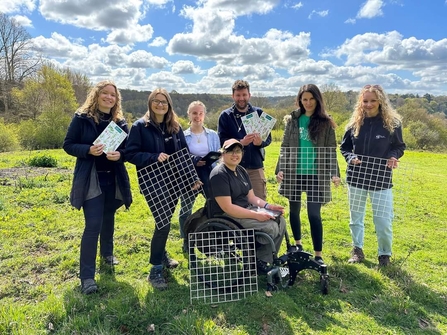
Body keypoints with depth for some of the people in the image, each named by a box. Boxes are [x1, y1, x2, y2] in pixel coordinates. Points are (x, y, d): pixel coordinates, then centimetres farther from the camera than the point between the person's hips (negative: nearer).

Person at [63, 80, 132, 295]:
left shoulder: (120, 122, 7)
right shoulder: (81, 118, -3)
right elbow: (68, 145, -4)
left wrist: (120, 154, -15)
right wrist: (88, 150, -22)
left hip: (114, 179, 4)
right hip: (90, 179, -4)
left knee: (108, 219, 19)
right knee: (93, 225, -10)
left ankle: (107, 253, 43)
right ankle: (87, 276, -1)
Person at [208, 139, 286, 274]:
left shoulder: (241, 171, 10)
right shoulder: (219, 174, -18)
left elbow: (251, 197, 12)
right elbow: (227, 208, -25)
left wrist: (268, 206, -7)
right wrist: (256, 215, -26)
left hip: (246, 210, 9)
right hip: (228, 217, -9)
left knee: (280, 221, -3)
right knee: (270, 227, -21)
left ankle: (265, 260, 5)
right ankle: (258, 261, 5)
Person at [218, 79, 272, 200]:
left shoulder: (259, 113, 6)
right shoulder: (225, 116, 2)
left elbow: (268, 138, 4)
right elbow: (222, 141, -7)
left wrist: (260, 142, -19)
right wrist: (241, 142, -24)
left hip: (256, 166, 1)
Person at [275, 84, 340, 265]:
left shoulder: (326, 122, 1)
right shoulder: (292, 119, 6)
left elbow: (331, 151, -1)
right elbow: (285, 147, 6)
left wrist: (334, 173, -12)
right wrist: (280, 169, -4)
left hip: (316, 175, -2)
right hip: (294, 173, 3)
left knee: (314, 214, -4)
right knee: (294, 210, 14)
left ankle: (318, 255, 7)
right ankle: (297, 243, 36)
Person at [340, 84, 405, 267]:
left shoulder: (392, 123, -5)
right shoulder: (355, 123, -1)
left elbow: (399, 147, 5)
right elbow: (344, 147, 8)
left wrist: (393, 156, -16)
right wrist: (350, 157, -12)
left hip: (381, 179, -2)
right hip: (356, 177, 2)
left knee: (383, 220, 1)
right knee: (356, 217, 14)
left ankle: (385, 254, 25)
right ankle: (357, 250, 32)